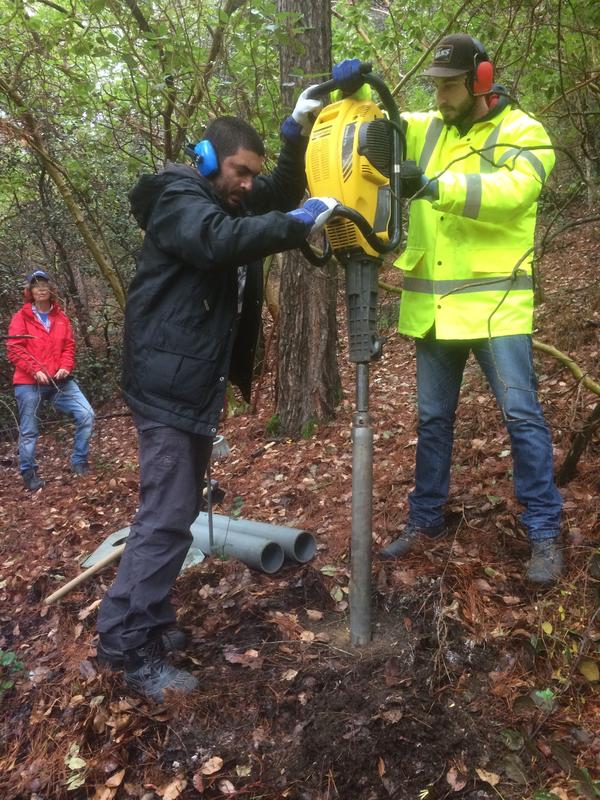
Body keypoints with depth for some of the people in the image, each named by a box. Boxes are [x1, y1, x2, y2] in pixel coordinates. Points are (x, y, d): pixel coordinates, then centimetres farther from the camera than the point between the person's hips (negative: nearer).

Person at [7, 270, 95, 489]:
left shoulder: (61, 317, 10)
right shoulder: (21, 317, 0)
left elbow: (69, 346, 11)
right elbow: (14, 349, -6)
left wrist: (65, 367, -8)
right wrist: (36, 370, -17)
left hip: (59, 380, 3)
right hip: (29, 383, -3)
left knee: (86, 415, -6)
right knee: (29, 431, 3)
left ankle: (79, 462, 9)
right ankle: (29, 474, 20)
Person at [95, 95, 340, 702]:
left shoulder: (229, 200, 17)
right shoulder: (178, 200, -11)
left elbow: (282, 194, 20)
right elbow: (220, 240, -31)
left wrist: (297, 134, 5)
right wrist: (300, 223, -33)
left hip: (199, 384, 10)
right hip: (167, 386, -10)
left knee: (179, 510, 13)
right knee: (166, 517, -11)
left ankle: (148, 621, 25)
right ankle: (127, 646, -1)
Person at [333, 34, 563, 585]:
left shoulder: (523, 133, -2)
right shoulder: (425, 130, 14)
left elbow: (512, 191, -21)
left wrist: (434, 184, -28)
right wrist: (353, 88, 1)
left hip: (495, 302, -5)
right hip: (433, 306, 5)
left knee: (522, 415, -4)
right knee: (433, 418, 12)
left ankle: (545, 533, 10)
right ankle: (426, 520, 27)